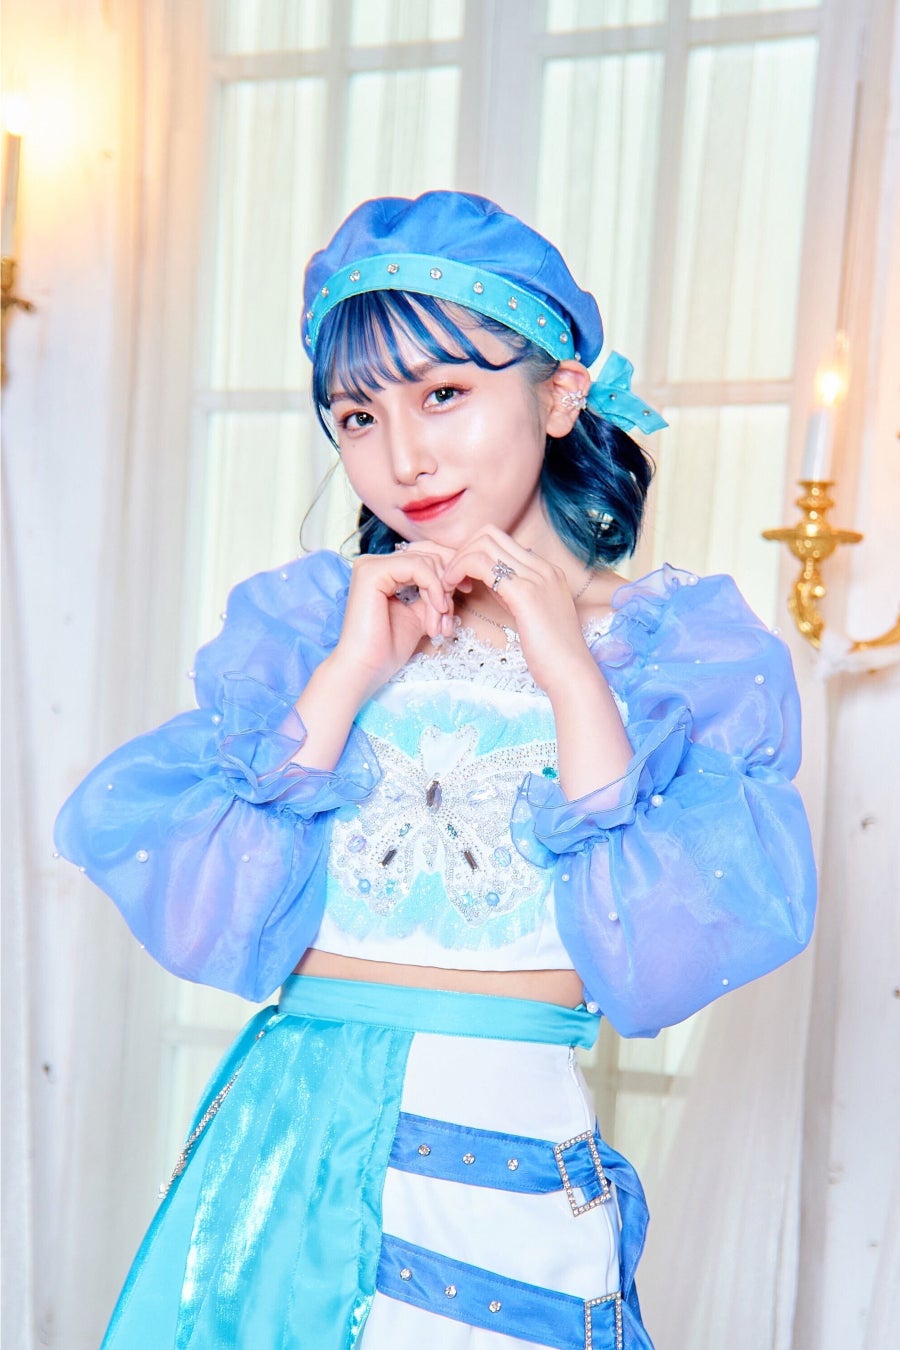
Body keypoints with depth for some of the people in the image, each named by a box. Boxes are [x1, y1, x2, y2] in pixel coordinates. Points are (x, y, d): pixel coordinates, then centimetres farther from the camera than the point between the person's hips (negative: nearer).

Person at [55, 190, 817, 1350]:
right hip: (288, 1148, 2)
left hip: (513, 1163, -1)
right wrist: (349, 676, -13)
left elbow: (671, 955, -14)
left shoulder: (688, 644, -2)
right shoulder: (300, 620, 1)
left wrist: (569, 671, -15)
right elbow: (198, 919, -8)